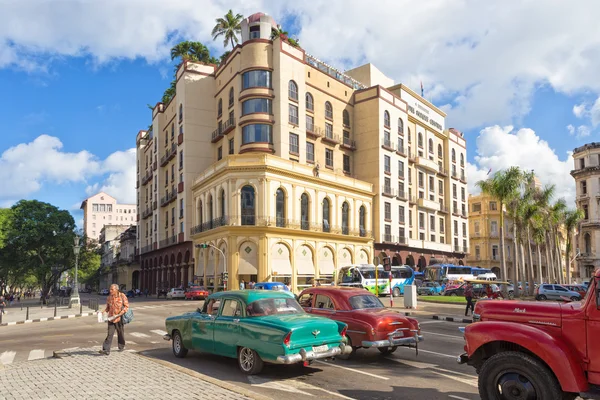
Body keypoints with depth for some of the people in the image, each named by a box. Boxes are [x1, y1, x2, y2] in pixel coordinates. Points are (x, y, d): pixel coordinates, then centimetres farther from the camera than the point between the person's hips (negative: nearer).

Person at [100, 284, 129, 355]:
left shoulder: (122, 296, -8)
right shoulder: (109, 297, 3)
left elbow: (127, 306, -7)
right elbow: (108, 307, 15)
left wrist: (121, 313, -20)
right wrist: (104, 311, -5)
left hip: (119, 318, -2)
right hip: (111, 318, 2)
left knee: (120, 333, 12)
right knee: (110, 334, -6)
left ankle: (121, 347, 30)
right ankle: (106, 350, -8)